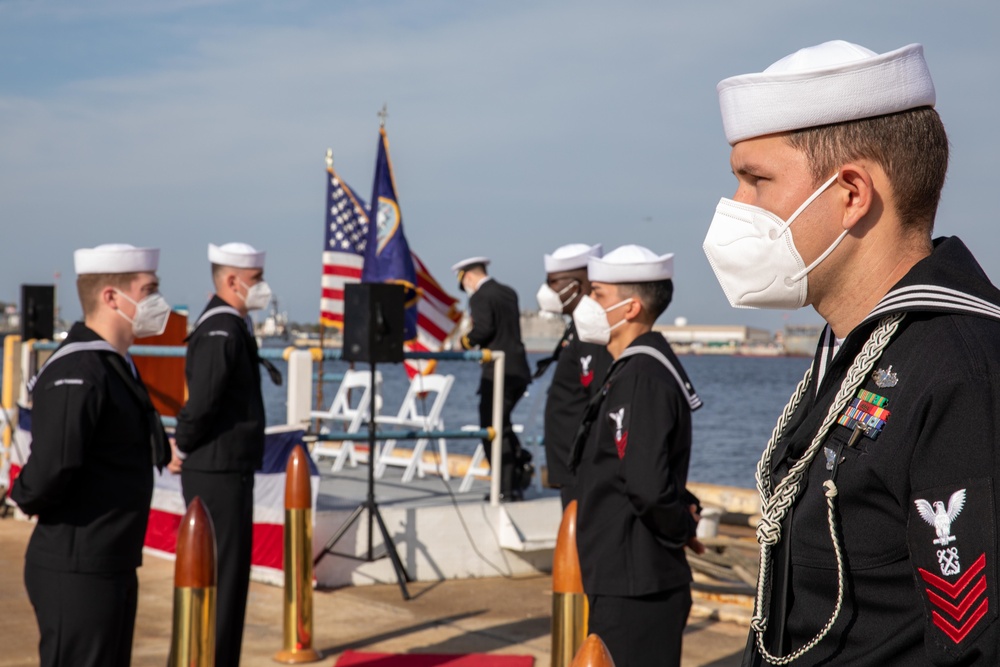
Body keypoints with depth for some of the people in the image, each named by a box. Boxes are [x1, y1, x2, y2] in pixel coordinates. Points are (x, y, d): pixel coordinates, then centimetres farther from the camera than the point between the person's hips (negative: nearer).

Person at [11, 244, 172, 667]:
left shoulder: (115, 365, 12)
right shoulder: (77, 372, -21)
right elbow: (51, 466, -30)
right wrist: (29, 499, -12)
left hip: (114, 567, 10)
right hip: (77, 572, -10)